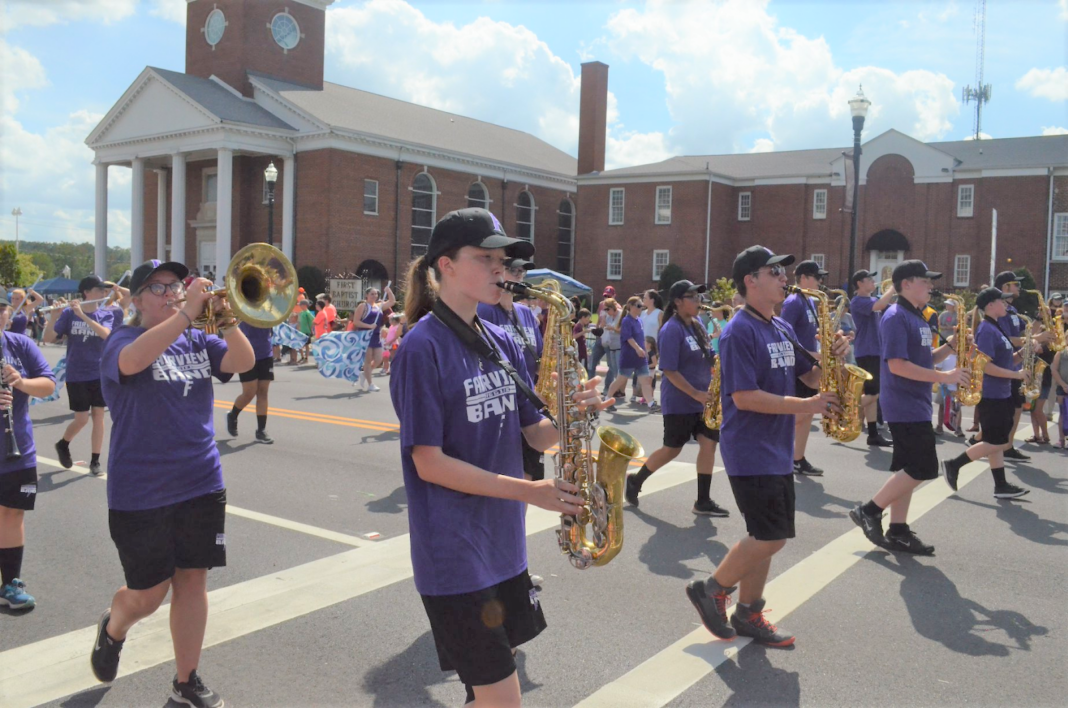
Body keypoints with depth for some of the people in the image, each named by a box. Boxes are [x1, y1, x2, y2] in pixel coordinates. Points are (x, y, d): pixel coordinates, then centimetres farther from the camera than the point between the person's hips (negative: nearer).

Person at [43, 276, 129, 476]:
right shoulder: (69, 313, -5)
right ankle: (63, 444, 29)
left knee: (98, 416, 3)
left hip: (100, 373, 2)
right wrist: (53, 316, -23)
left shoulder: (108, 314, 0)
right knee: (82, 419, 0)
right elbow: (48, 339, -7)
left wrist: (83, 315, -23)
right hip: (76, 375, -2)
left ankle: (95, 460, 13)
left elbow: (105, 334, -19)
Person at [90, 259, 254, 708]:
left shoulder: (198, 341, 6)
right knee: (149, 592, 7)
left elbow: (243, 362, -10)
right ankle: (112, 629, 41)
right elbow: (133, 360, -31)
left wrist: (226, 318, -26)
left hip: (202, 485, 4)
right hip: (141, 492, -4)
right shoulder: (122, 340, -6)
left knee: (192, 580, 9)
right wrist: (187, 313, -37)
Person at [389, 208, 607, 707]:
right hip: (454, 550, -7)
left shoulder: (502, 342, 7)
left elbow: (536, 434, 8)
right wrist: (528, 491, -23)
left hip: (503, 542, 7)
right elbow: (429, 463, -18)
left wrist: (572, 414, -14)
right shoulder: (422, 348, -15)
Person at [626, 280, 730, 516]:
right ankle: (635, 480, 25)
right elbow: (670, 371, -20)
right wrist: (696, 394, -22)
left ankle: (703, 501, 8)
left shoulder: (697, 325, 9)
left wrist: (717, 360, -4)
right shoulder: (672, 330, -17)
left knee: (708, 444, 0)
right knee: (673, 449, 4)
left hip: (702, 399, 7)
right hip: (679, 401, -7)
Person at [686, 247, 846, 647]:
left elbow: (809, 376, 16)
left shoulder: (783, 329, 12)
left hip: (778, 452, 9)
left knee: (765, 536, 12)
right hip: (750, 453, -9)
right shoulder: (740, 332, -15)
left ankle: (748, 614, 24)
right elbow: (744, 397, -22)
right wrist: (804, 406, -21)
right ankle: (711, 590, 10)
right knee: (772, 537, -9)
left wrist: (832, 357, -4)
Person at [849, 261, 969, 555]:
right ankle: (869, 510, 2)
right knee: (923, 469, -8)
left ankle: (898, 531, 15)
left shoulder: (918, 317, 15)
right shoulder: (896, 317, -15)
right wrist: (943, 377, -22)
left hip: (915, 404, 10)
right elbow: (897, 365, -23)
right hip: (904, 406, -10)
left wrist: (949, 347, 4)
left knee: (909, 469, 10)